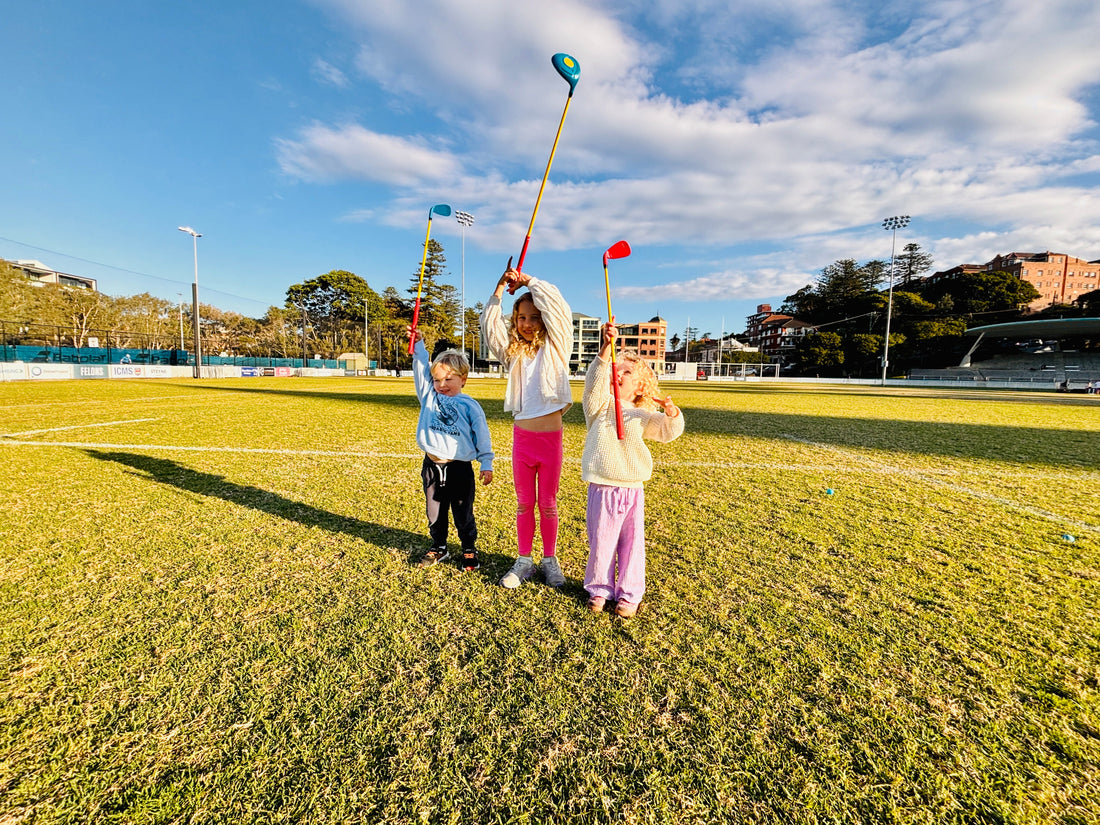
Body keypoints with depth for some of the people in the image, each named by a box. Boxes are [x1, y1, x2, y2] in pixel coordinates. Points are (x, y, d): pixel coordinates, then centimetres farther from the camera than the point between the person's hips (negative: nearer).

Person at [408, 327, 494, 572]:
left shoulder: (470, 406, -3)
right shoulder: (429, 397, 5)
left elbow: (482, 436, -2)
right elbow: (421, 368, 0)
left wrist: (487, 464, -4)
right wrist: (418, 345, -11)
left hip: (459, 468, -3)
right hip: (432, 467, 3)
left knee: (463, 513, 9)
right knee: (435, 512, 16)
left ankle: (469, 550, 27)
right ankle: (438, 547, 35)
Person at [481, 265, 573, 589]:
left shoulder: (555, 347, 0)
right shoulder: (513, 352, 9)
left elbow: (556, 306, -11)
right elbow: (489, 325, 0)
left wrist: (528, 281, -4)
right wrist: (500, 289, -9)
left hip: (551, 436, -3)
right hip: (521, 435, 3)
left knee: (548, 504, 10)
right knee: (524, 504, 13)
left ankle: (550, 560, 26)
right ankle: (524, 561, 27)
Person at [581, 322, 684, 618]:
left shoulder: (642, 415, 8)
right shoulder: (600, 405, 1)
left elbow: (668, 432, 3)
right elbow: (595, 382, -17)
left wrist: (672, 413, -18)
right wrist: (605, 350, -31)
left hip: (633, 490, 2)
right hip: (603, 489, -2)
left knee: (631, 544, 11)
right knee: (601, 542, 9)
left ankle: (629, 594, 29)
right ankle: (599, 589, 30)